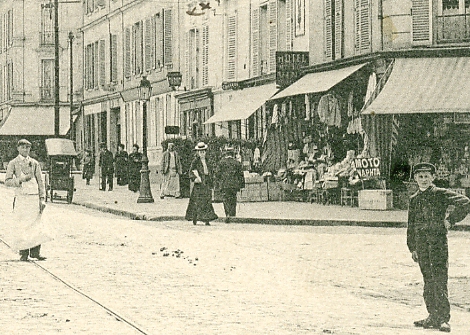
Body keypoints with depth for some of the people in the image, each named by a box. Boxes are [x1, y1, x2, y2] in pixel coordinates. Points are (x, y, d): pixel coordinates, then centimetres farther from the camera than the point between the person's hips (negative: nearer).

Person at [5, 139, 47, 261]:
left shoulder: (34, 163, 13)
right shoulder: (13, 163, 6)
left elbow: (40, 181, 12)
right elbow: (7, 181, 1)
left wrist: (42, 198, 4)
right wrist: (21, 179, -13)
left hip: (34, 196, 2)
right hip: (21, 197, -2)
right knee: (22, 225, -4)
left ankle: (35, 252, 1)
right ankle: (23, 253, 0)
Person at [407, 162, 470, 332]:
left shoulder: (441, 194, -2)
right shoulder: (414, 199, 16)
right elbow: (411, 226, 20)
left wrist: (450, 220, -8)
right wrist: (412, 247, 15)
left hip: (438, 241, -6)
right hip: (421, 243, 6)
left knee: (439, 280, -10)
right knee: (428, 280, 9)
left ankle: (444, 318, -10)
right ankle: (433, 316, 15)